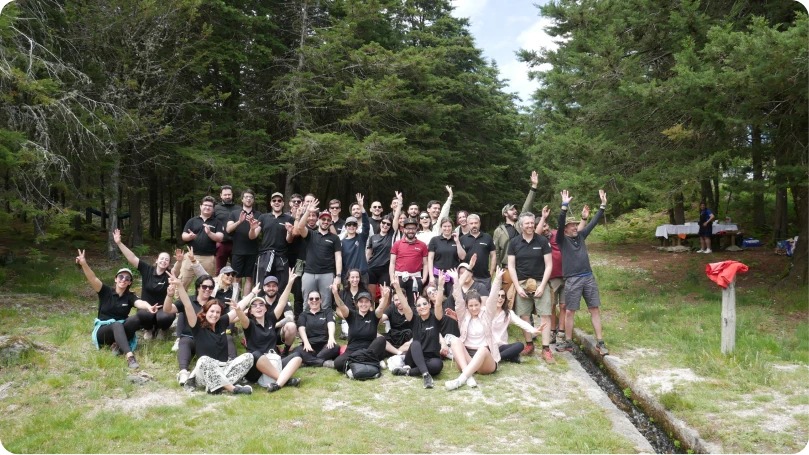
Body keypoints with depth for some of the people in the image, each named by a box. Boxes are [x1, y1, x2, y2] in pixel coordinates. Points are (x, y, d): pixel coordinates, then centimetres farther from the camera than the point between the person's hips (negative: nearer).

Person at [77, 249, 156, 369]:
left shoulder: (130, 297, -1)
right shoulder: (106, 291, -2)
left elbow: (140, 302, -23)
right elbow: (93, 279, -20)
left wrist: (148, 307, -49)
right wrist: (84, 264, -39)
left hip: (120, 331, 2)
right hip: (103, 330, -2)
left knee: (135, 319, -29)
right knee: (116, 324, -38)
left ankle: (117, 344, -26)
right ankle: (129, 356, -57)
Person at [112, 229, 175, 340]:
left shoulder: (168, 275, -9)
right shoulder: (147, 269, -5)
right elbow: (132, 258, -11)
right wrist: (119, 243, -19)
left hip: (162, 308, -1)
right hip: (146, 307, 1)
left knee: (166, 317, -35)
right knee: (143, 314, -35)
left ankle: (163, 329, 6)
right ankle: (149, 329, 4)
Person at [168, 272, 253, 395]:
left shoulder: (221, 323, 7)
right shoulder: (198, 326, -4)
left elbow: (239, 309, 13)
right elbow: (188, 306, -17)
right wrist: (180, 286, -28)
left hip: (223, 369, 5)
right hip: (204, 374, -4)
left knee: (248, 357, -17)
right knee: (204, 360, -37)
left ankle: (217, 385, -30)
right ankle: (232, 388, -39)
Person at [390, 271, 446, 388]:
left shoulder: (435, 319, 0)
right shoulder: (414, 320, 4)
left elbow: (438, 304, -18)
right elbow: (405, 306, -12)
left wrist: (440, 285, -33)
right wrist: (398, 288, -25)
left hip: (431, 358, -1)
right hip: (415, 359, 1)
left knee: (438, 365, -36)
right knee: (415, 343, -31)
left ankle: (407, 371, -24)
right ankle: (425, 375, -42)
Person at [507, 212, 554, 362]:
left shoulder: (543, 241, -1)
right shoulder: (514, 243, 2)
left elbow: (549, 265, -1)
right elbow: (511, 266, 2)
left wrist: (542, 286, -9)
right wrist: (518, 287, -5)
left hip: (540, 283, -1)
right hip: (522, 283, 1)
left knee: (545, 315, -6)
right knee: (524, 316, 3)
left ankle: (546, 349, -3)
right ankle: (529, 345, 18)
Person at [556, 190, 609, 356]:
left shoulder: (580, 236, 12)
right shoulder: (562, 240, -2)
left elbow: (594, 222, 13)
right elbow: (559, 224, -18)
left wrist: (603, 205, 8)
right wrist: (564, 206, -29)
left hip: (589, 277, 4)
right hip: (572, 280, -4)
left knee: (595, 309, 4)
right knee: (569, 311, 2)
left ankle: (600, 342, 9)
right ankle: (568, 342, 15)